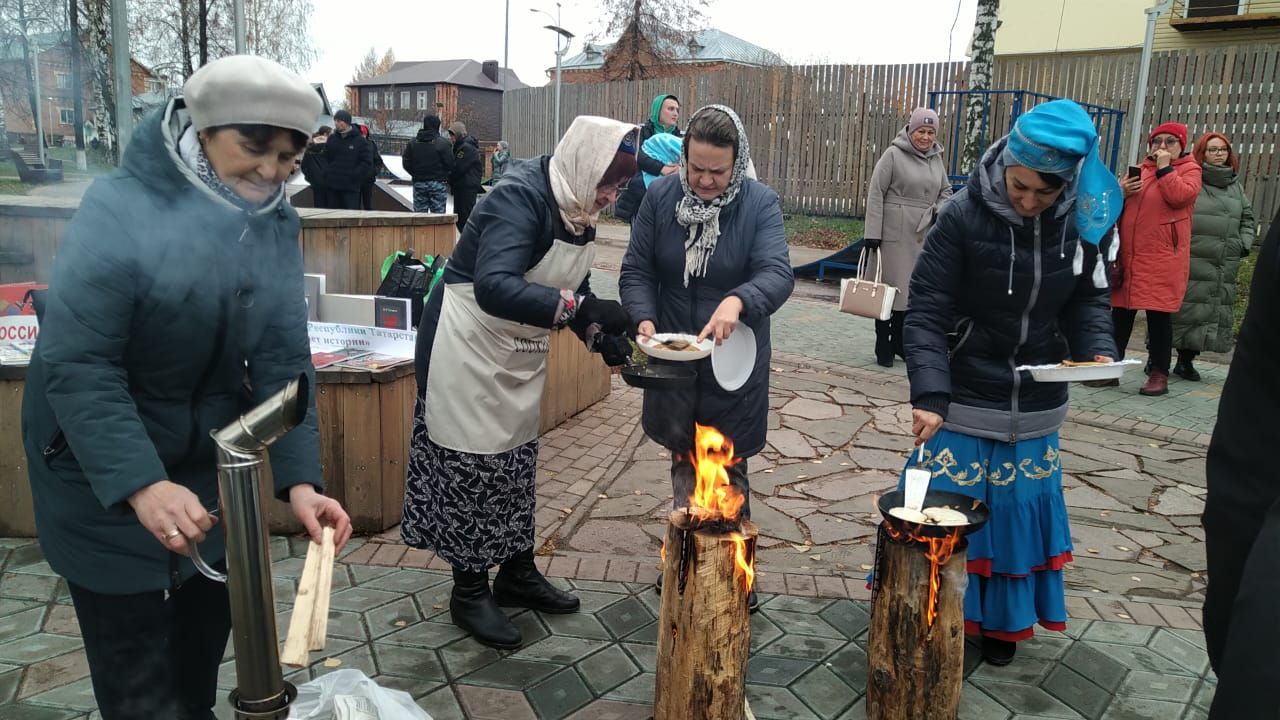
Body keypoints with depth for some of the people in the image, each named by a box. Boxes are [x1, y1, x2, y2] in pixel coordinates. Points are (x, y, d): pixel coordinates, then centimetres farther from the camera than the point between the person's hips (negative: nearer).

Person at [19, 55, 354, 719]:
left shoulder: (277, 223, -6)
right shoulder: (119, 207, -23)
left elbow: (282, 361, -9)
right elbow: (76, 363, -26)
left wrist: (299, 479, -19)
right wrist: (140, 483, -36)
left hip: (210, 465, 5)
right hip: (102, 474, -5)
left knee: (207, 628, 21)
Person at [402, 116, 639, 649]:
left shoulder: (578, 205, 0)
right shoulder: (521, 195, -26)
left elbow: (571, 285, 11)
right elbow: (494, 287, -40)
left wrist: (602, 336, -5)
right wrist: (579, 306, -44)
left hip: (521, 349, 9)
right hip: (469, 342, -8)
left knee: (517, 459, 16)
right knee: (472, 464, 1)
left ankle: (517, 573, 31)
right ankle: (470, 591, 18)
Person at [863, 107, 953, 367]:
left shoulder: (936, 159, 13)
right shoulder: (894, 155, -5)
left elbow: (946, 190, 23)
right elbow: (875, 194, -7)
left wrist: (939, 210, 1)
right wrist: (872, 233, -12)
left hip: (924, 236, 5)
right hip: (895, 235, -5)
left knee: (915, 290, 7)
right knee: (891, 288, -2)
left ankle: (900, 343, 19)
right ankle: (883, 348, 5)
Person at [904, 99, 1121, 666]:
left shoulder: (1081, 221, -4)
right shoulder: (963, 216, -16)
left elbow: (1088, 298, 9)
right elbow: (926, 314, -17)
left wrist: (1096, 348, -11)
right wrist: (930, 394, -27)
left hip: (1036, 408, 4)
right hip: (962, 403, -3)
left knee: (1019, 510, 14)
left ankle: (1002, 621, 35)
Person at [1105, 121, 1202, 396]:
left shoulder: (1189, 169, 5)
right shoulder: (1139, 169, 19)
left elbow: (1180, 196, -15)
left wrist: (1165, 167, -8)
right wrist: (1121, 193, 0)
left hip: (1162, 260, -5)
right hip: (1127, 256, 5)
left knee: (1159, 316, -3)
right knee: (1120, 314, 5)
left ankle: (1160, 375, 3)